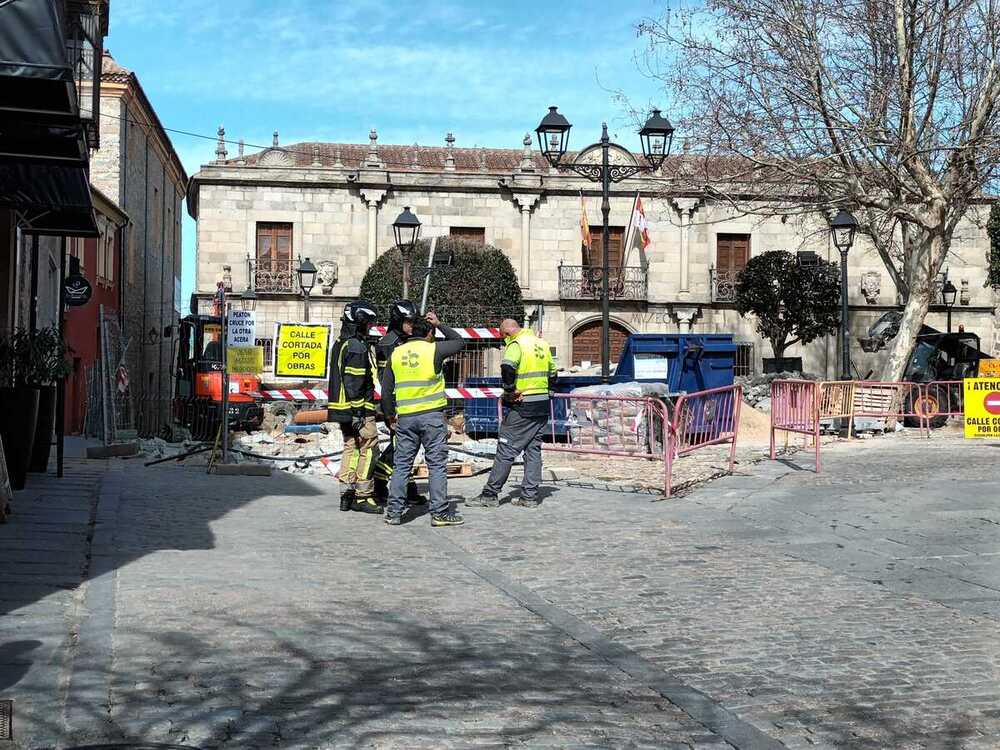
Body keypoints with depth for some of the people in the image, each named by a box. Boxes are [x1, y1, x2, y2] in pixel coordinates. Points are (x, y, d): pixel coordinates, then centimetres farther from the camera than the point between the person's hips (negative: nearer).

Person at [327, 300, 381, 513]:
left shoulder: (341, 343, 16)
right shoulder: (357, 346, -16)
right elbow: (354, 383, -21)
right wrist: (358, 413, -20)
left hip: (342, 408, 10)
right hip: (359, 409, -10)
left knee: (351, 449, 14)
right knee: (368, 450, -3)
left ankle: (347, 495, 17)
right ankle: (363, 497, -1)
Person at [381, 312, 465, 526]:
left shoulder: (396, 353, 8)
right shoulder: (433, 349, -5)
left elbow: (386, 389, 11)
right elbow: (459, 343, 12)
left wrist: (390, 414, 22)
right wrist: (440, 325, 16)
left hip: (405, 417, 4)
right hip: (432, 415, -4)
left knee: (401, 465, 9)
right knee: (437, 464, 2)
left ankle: (394, 512, 10)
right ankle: (440, 512, 2)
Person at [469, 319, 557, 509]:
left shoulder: (516, 344, -11)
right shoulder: (542, 343, 14)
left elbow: (507, 367, -30)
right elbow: (552, 371, 22)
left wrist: (510, 390, -20)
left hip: (522, 407, -7)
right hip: (542, 407, 7)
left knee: (506, 450, -3)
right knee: (533, 450, 11)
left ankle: (490, 495, 1)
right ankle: (530, 496, 10)